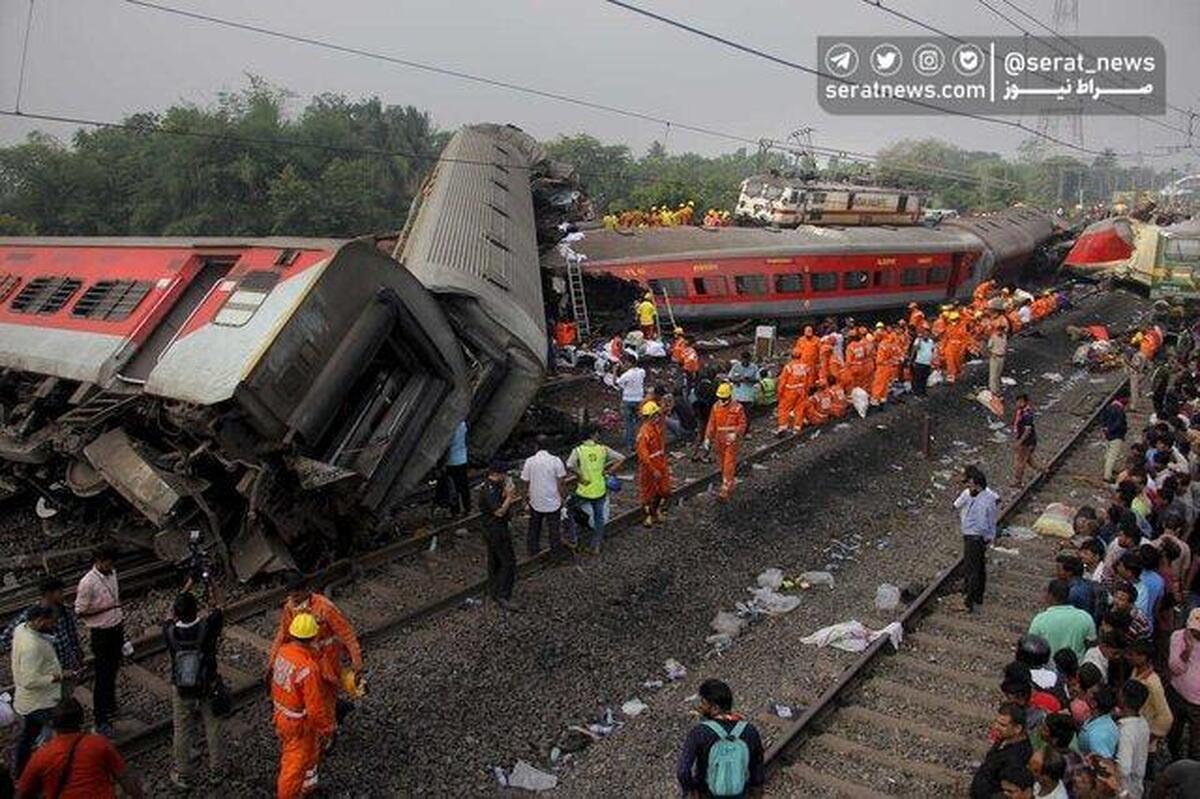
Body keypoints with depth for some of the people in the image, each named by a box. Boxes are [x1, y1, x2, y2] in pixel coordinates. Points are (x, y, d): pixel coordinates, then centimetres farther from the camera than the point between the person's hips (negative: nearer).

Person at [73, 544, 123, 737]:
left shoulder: (112, 573, 0)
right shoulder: (88, 583, -22)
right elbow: (80, 612, -16)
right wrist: (104, 609, -25)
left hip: (117, 628, 7)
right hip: (101, 633, -7)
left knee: (113, 670, 22)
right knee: (102, 676, 0)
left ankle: (110, 705, 41)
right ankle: (100, 720, 9)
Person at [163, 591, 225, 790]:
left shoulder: (169, 631, -20)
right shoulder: (207, 628, -25)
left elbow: (174, 618, 3)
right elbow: (218, 611, -4)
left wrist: (184, 593, 13)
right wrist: (215, 593, 12)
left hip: (181, 692, 1)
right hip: (208, 689, -1)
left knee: (183, 733, 17)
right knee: (213, 731, 16)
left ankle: (183, 777, 33)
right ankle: (217, 772, 31)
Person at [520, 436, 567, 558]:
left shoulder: (529, 461, -11)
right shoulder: (556, 460, -15)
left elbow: (526, 482, -4)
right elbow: (560, 483, -11)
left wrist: (529, 494, 14)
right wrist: (562, 497, 3)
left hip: (535, 502, 2)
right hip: (553, 502, -1)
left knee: (534, 528, 21)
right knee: (554, 529, 14)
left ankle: (533, 550, 34)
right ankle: (556, 552, 26)